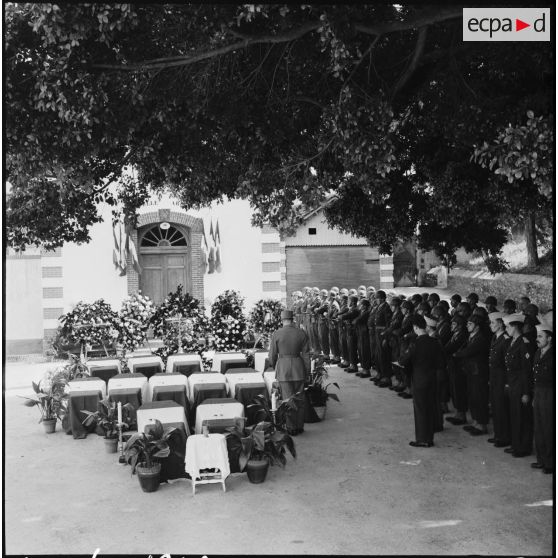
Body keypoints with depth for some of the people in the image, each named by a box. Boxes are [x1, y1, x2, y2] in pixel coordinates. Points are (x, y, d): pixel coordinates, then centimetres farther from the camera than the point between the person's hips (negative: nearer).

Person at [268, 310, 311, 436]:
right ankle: (300, 427, 19)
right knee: (299, 398, 13)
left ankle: (291, 429, 7)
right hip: (298, 368, 2)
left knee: (288, 399, 4)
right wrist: (307, 372, 6)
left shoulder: (276, 334, -9)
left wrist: (273, 365, 18)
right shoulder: (302, 333, -4)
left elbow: (273, 355, -2)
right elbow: (306, 355, -2)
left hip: (283, 369, -2)